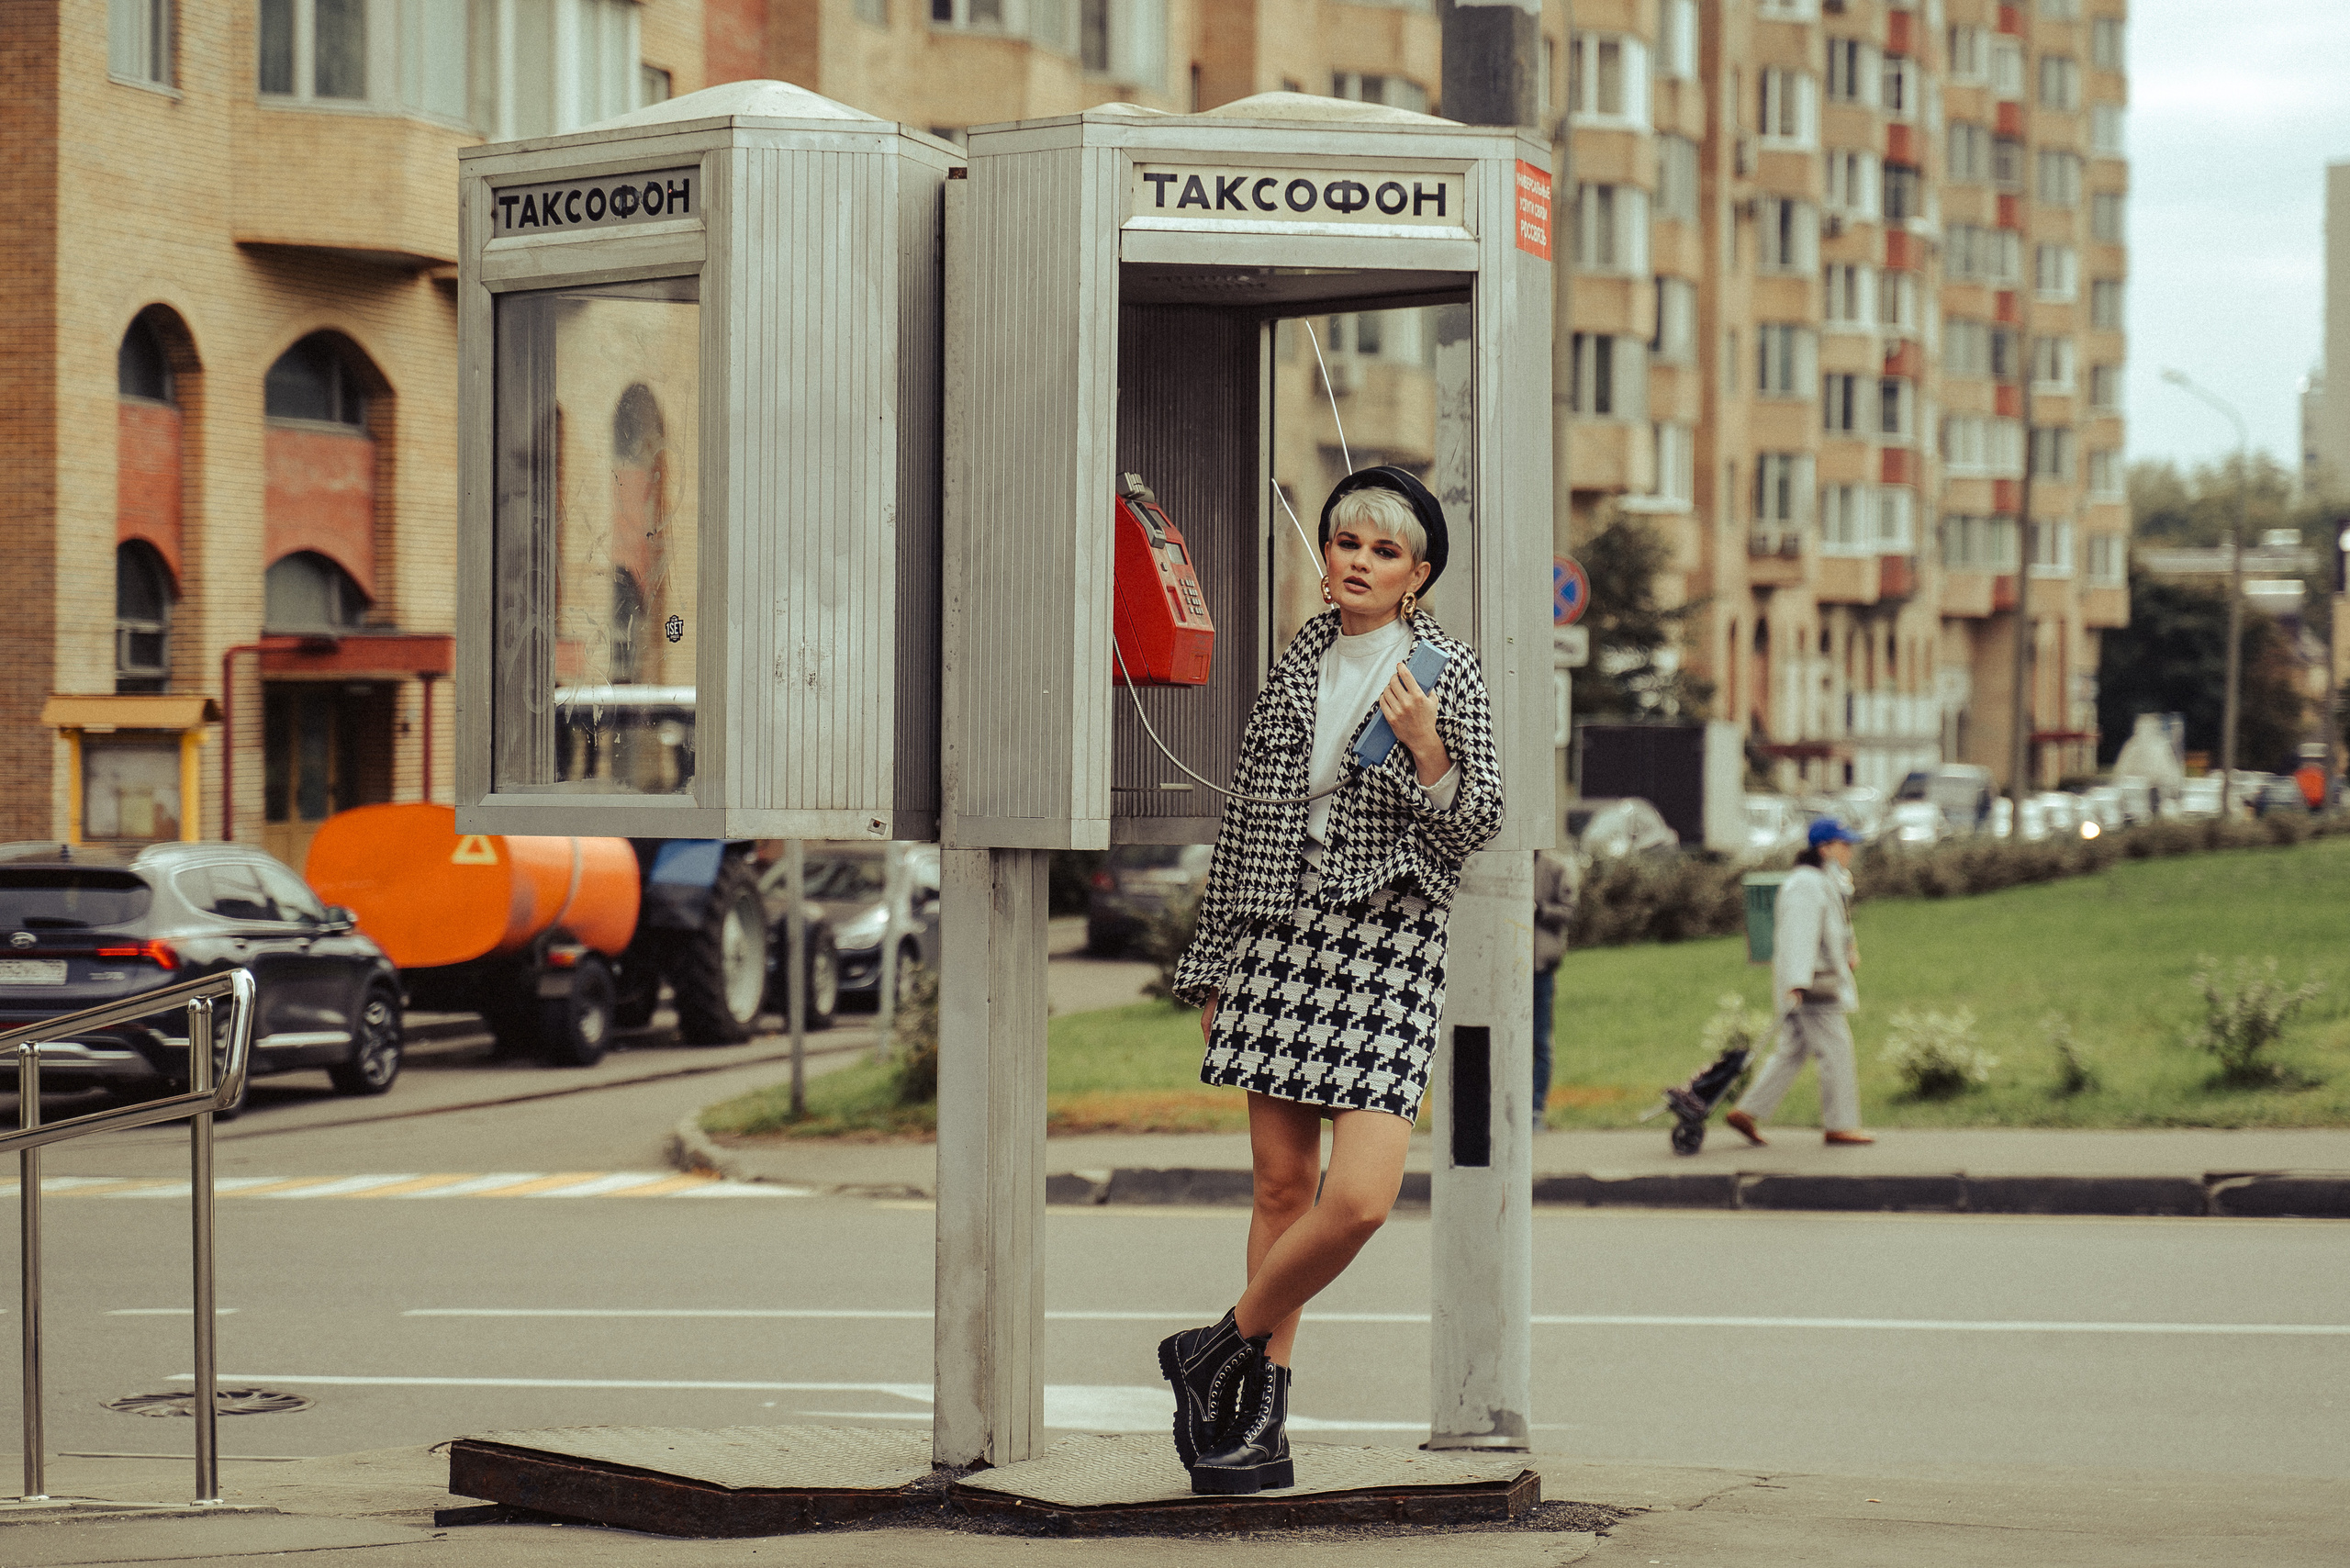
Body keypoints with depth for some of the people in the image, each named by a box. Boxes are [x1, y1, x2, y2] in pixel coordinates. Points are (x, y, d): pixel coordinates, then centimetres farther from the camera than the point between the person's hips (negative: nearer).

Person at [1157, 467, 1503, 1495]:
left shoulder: (1448, 674, 1)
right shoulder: (1295, 671, 11)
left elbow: (1474, 831, 1)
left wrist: (1425, 750, -17)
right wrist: (1211, 966, 16)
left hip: (1386, 949, -3)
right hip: (1282, 938, 3)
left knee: (1359, 1198, -15)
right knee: (1282, 1186, 5)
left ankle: (1224, 1351, 6)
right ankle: (1261, 1420, 13)